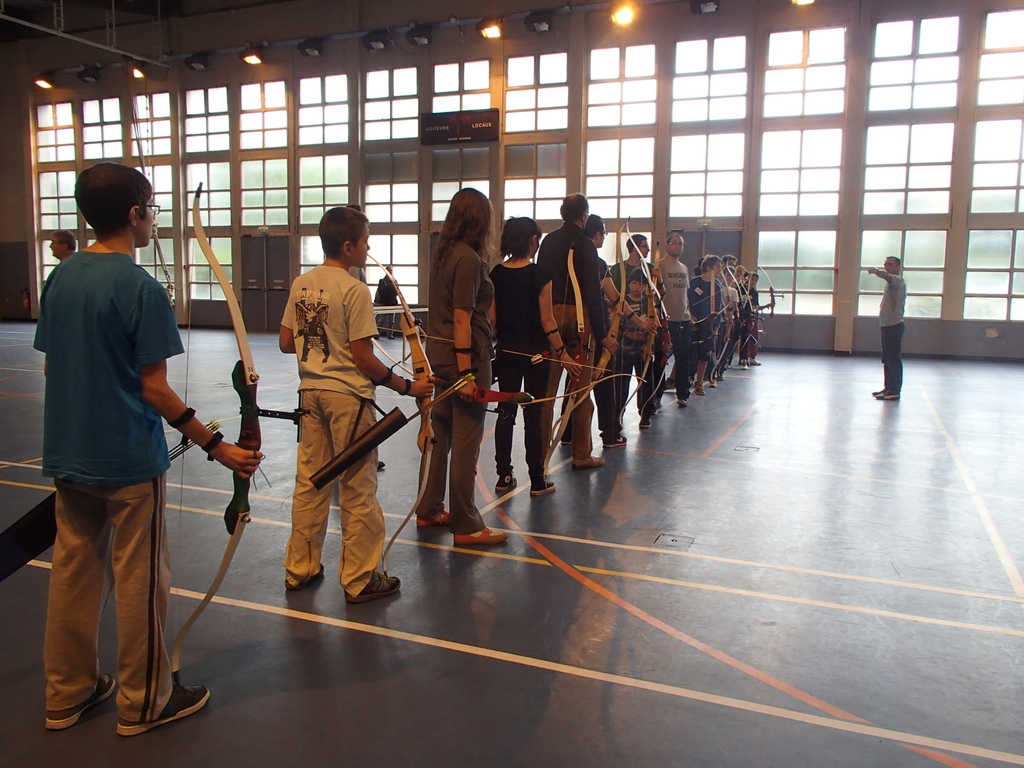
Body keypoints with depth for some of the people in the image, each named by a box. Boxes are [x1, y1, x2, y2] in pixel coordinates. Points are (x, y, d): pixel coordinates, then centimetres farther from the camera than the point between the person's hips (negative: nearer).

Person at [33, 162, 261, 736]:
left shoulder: (60, 278, 5)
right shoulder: (141, 288, -17)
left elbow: (51, 364, 11)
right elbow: (155, 390, -18)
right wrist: (217, 447, -13)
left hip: (68, 454, 7)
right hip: (129, 459, -7)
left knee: (74, 573, 17)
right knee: (140, 580, 6)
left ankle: (68, 693, 32)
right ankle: (144, 702, 21)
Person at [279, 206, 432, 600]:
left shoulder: (301, 284, 5)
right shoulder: (354, 291, -15)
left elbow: (286, 343, 9)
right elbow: (363, 358, -16)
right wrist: (406, 386, -8)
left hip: (311, 391, 7)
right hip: (347, 395, -7)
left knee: (309, 483, 16)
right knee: (358, 490, 4)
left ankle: (300, 568, 28)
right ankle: (359, 579, 14)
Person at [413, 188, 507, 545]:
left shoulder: (443, 254, 10)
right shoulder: (469, 259, -15)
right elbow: (462, 320, -20)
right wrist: (466, 374, -20)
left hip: (438, 352, 9)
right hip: (466, 355, -9)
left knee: (440, 435, 18)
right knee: (466, 443, 0)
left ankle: (429, 510, 30)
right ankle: (466, 526, 10)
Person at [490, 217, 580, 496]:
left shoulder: (496, 274, 2)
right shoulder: (539, 274, -11)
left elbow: (492, 318, 4)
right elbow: (547, 320, -12)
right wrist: (562, 353, -6)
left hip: (506, 349, 4)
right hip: (534, 350, -4)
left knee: (505, 412, 10)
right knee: (534, 414, 2)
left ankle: (504, 477, 16)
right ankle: (537, 480, 10)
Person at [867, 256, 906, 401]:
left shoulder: (897, 280, -10)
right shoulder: (893, 282, 21)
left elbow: (887, 276, -36)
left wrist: (876, 271, -54)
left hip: (894, 325, -11)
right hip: (887, 325, 11)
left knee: (894, 359, -9)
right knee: (887, 359, 14)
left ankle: (894, 391, -8)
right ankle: (888, 388, 22)